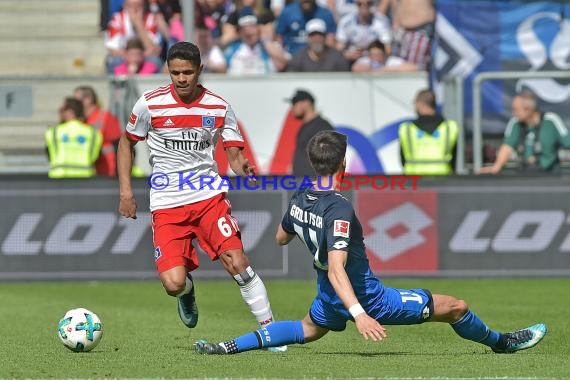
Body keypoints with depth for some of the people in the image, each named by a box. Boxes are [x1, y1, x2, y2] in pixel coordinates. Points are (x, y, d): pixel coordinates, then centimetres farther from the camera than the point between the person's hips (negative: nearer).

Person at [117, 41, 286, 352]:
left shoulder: (218, 107, 0)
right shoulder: (151, 104, -4)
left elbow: (235, 155, 1)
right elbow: (126, 142, 11)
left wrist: (243, 167, -24)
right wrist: (125, 192, 4)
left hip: (209, 196, 1)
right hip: (166, 205, -1)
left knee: (237, 261, -17)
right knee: (173, 284, -12)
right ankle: (187, 292, 29)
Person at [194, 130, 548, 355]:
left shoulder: (299, 200, -4)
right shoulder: (339, 210, -29)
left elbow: (281, 238, 16)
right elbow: (336, 269, -36)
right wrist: (360, 315, -42)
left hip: (329, 300, 8)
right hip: (365, 296, -8)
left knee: (308, 330, 38)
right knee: (455, 308, 2)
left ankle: (227, 347, 25)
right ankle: (501, 342, 27)